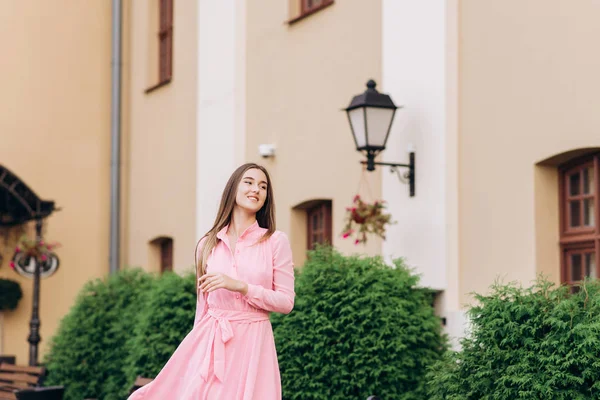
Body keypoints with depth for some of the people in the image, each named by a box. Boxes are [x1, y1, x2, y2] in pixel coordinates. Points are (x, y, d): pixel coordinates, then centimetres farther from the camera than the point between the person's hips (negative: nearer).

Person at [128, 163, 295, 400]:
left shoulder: (275, 241, 0)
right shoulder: (208, 245, 8)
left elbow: (286, 301, -3)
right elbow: (202, 307, 13)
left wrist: (241, 287, -13)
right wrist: (196, 345, 12)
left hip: (252, 343, -2)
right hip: (209, 342, 2)